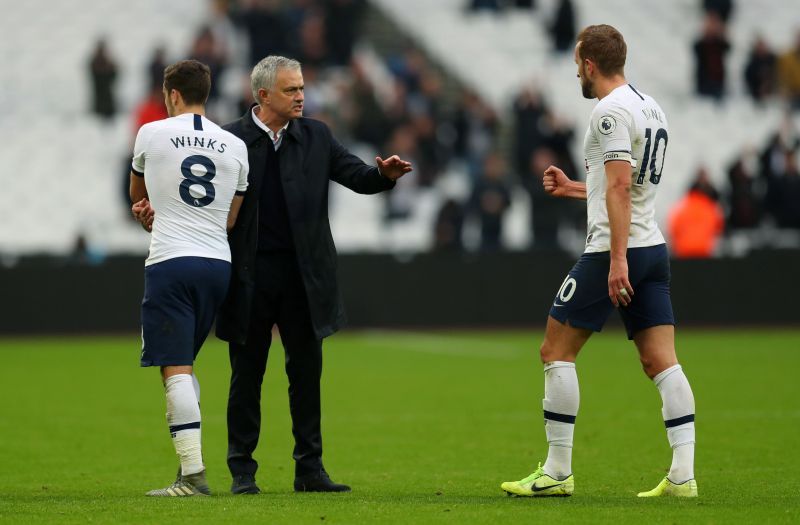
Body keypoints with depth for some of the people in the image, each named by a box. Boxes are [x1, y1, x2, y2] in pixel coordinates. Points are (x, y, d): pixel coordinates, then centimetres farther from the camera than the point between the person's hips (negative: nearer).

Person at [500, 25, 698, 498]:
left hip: (613, 250, -9)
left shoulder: (611, 110, -11)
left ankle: (557, 472, 2)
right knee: (662, 362, 2)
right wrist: (573, 189, 34)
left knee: (557, 352, 1)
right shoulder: (651, 108, 17)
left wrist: (617, 259, -24)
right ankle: (683, 475, -7)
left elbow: (620, 186, -20)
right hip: (653, 247, 9)